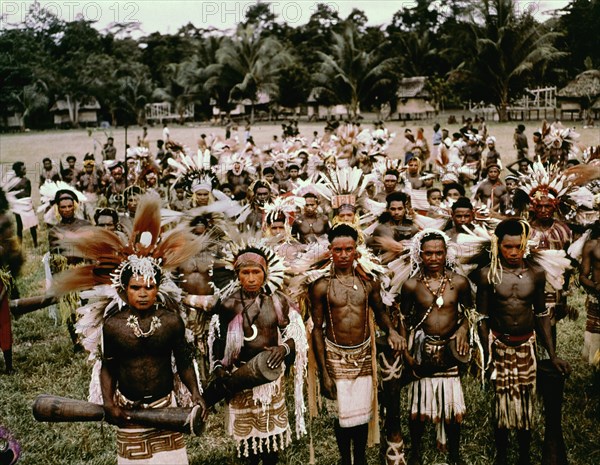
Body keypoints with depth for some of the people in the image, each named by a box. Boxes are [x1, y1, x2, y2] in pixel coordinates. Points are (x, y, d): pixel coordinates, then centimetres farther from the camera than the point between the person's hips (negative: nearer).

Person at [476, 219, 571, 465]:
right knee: (501, 403, 7)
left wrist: (553, 355, 6)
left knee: (526, 403, 9)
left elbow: (541, 315, 6)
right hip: (500, 345, -2)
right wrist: (487, 355, -8)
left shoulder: (536, 274, -3)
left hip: (527, 346, 2)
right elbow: (483, 318, -4)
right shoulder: (488, 274, -9)